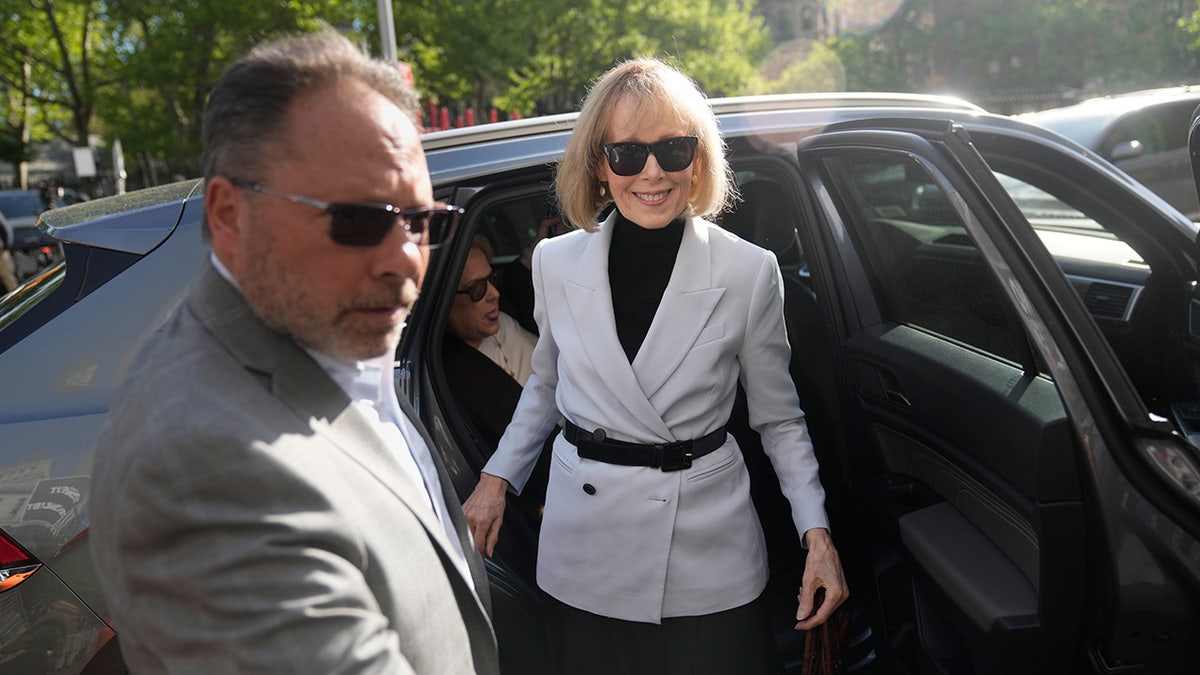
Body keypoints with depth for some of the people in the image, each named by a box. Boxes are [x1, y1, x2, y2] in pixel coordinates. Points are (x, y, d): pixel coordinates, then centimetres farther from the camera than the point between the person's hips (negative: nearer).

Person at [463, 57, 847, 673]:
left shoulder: (750, 272, -9)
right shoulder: (555, 263, -4)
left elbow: (778, 417, 0)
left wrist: (816, 531, -7)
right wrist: (498, 477, 9)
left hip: (707, 549, -1)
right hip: (585, 548, 2)